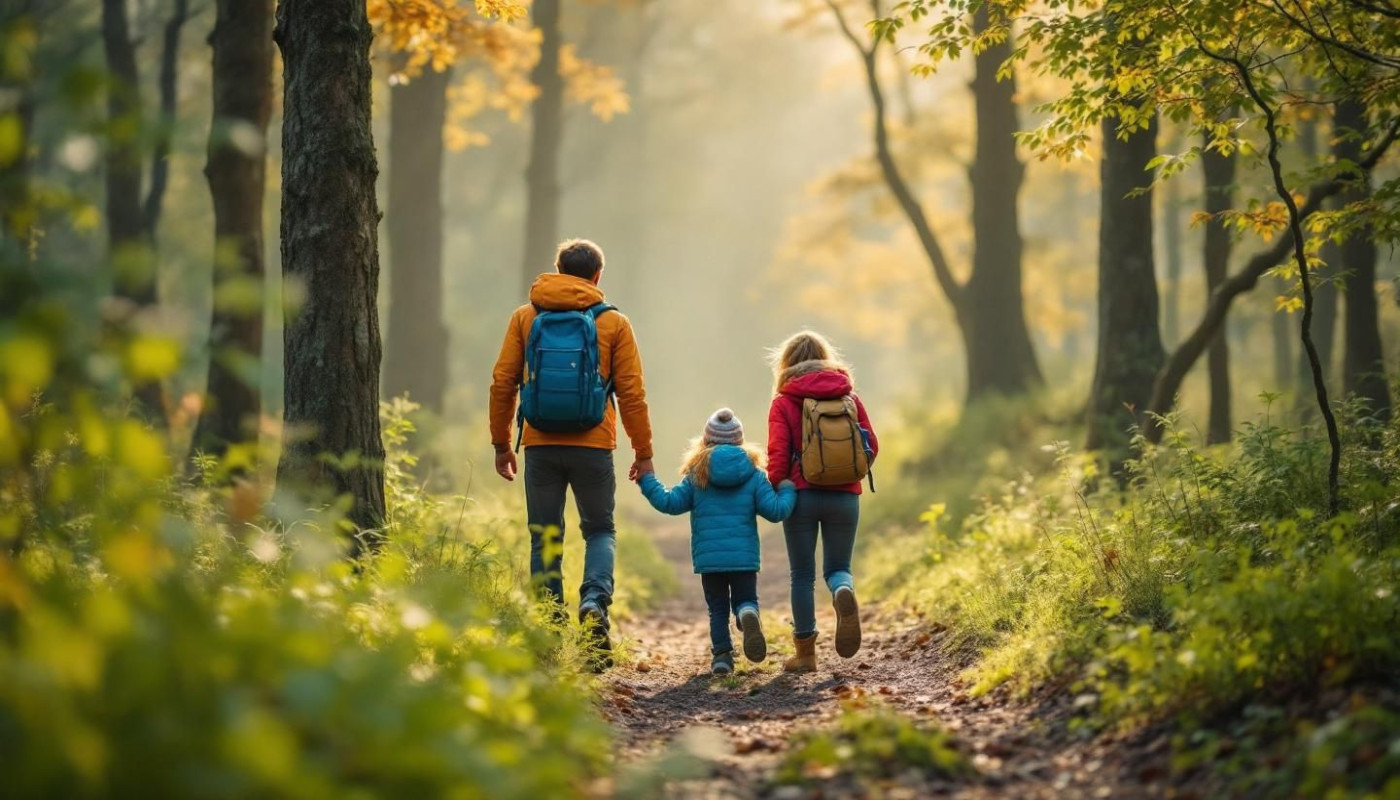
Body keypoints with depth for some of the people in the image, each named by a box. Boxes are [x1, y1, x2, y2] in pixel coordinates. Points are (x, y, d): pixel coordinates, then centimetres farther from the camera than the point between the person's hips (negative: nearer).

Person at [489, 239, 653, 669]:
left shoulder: (525, 317, 6)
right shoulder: (614, 323, 3)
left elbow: (502, 383, 4)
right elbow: (631, 392, 1)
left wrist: (501, 443, 12)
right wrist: (643, 452, 8)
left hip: (540, 445, 1)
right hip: (593, 446, -1)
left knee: (545, 538, 9)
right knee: (600, 529, 14)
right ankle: (594, 602, -12)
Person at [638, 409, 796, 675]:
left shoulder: (696, 475, 2)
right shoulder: (754, 475, 1)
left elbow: (669, 503, 0)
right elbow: (775, 511, -2)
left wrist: (647, 481, 12)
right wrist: (787, 491, 17)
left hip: (708, 558, 1)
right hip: (744, 556, 0)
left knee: (717, 608, 13)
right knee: (745, 600, 11)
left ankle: (722, 654, 1)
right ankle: (748, 614, -24)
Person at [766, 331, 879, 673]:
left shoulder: (784, 402, -2)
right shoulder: (849, 397, 5)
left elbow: (778, 455, -7)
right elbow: (871, 446, 6)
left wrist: (775, 491, 6)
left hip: (802, 494, -2)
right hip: (844, 496, 2)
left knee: (802, 574, 9)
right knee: (837, 567, 14)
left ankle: (805, 652, 9)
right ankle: (844, 593, -23)